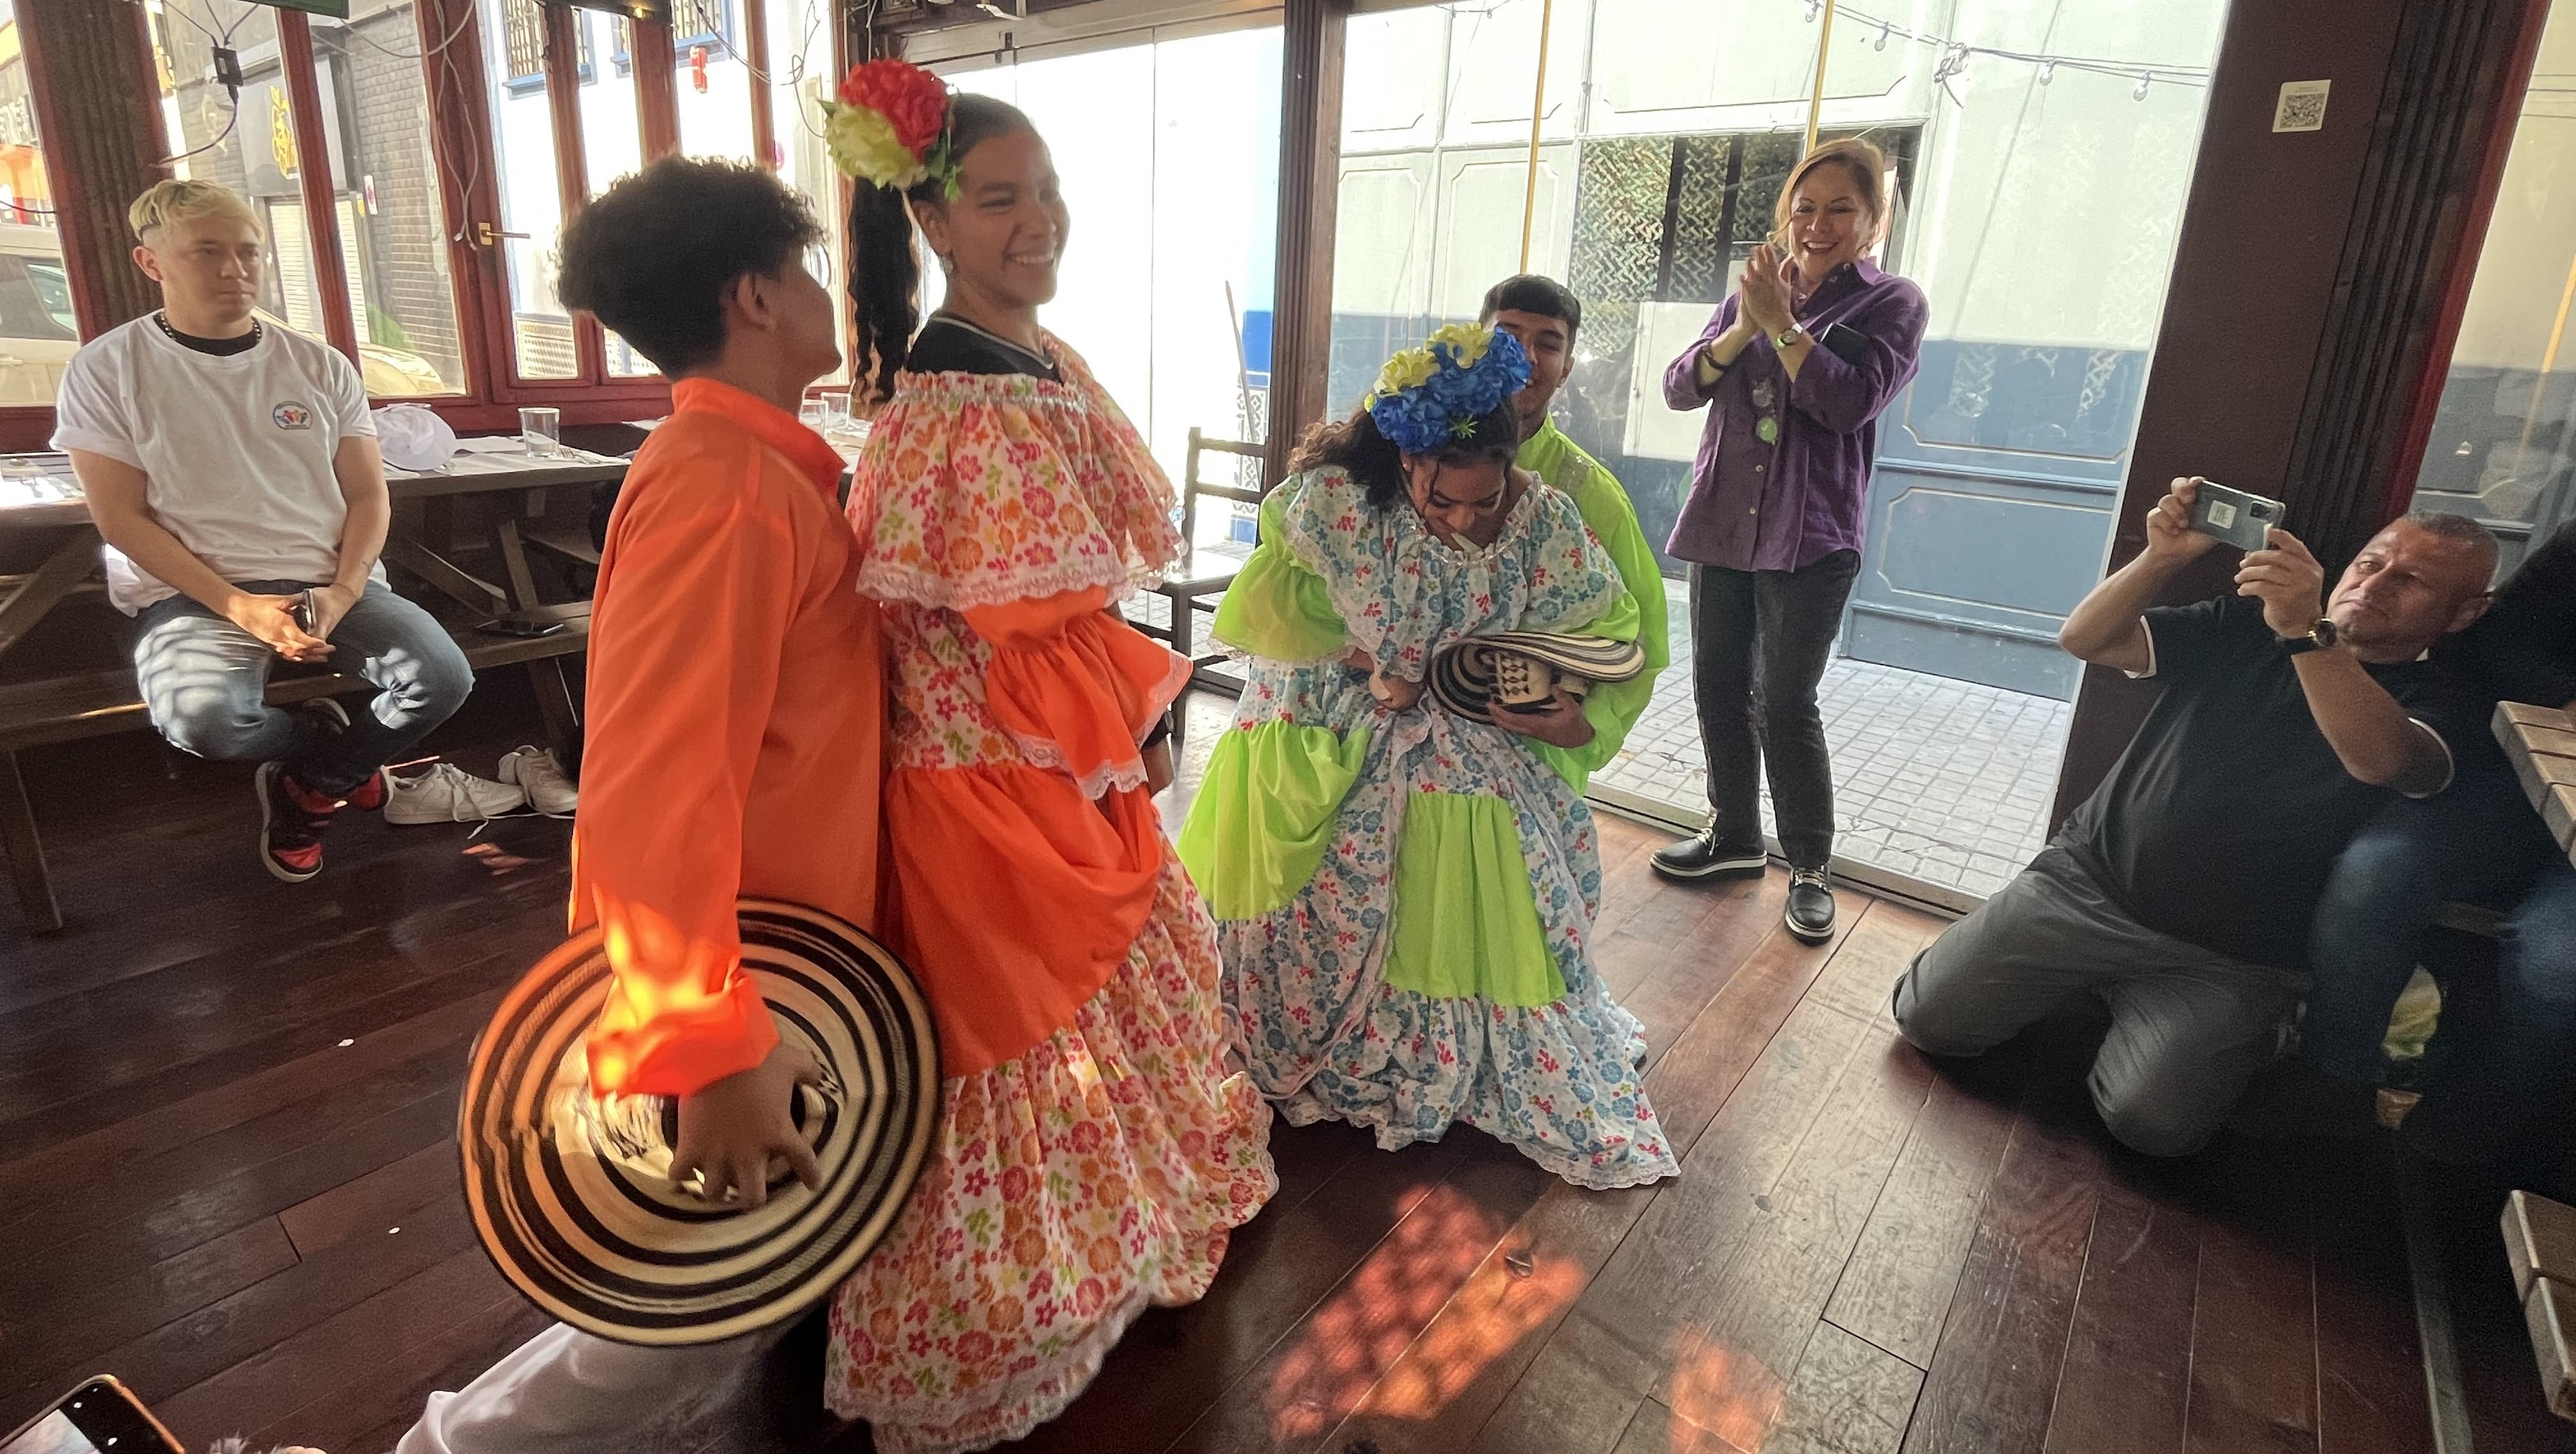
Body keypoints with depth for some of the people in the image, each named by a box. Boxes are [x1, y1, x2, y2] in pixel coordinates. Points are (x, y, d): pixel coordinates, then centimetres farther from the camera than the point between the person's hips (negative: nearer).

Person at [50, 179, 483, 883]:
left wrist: (342, 595, -11)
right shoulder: (106, 370, 1)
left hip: (331, 584, 3)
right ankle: (344, 760, 4)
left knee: (443, 677, -23)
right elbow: (122, 519, -3)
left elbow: (368, 496, 6)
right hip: (194, 592, -2)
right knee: (200, 717, -33)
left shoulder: (321, 367, 8)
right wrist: (240, 606, -16)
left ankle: (308, 788, 6)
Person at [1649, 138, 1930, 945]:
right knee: (1719, 687, 9)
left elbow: (1849, 403, -15)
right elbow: (1680, 388, 2)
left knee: (1785, 704, -7)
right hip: (1721, 523, 5)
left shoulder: (1891, 303, 1)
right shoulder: (1754, 292, 12)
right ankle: (1735, 835, 26)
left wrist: (1782, 322, -14)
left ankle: (1811, 866, 9)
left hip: (1809, 538, -5)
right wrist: (1743, 327, -13)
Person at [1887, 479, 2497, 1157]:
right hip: (2088, 880, 2)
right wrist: (2159, 559, -16)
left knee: (2150, 1120, -21)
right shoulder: (2246, 629, 9)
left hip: (2227, 960, -2)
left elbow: (2381, 760, -25)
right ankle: (2090, 987, 20)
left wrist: (2309, 632, -36)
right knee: (1928, 1017, -7)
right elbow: (2085, 639, 0)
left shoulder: (2442, 705, 0)